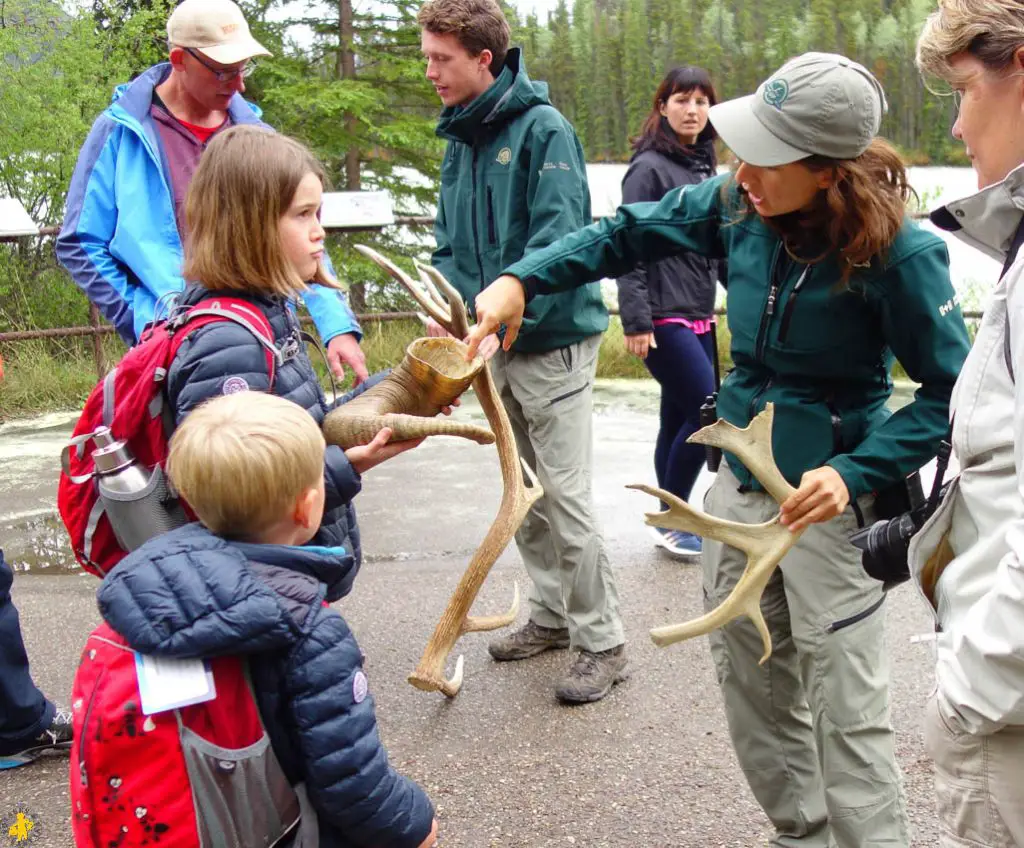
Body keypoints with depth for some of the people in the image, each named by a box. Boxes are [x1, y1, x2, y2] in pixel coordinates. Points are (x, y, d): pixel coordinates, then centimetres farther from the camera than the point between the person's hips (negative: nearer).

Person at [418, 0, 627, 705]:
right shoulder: (460, 140, 9)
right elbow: (452, 246, 12)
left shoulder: (543, 128, -13)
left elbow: (558, 239, -23)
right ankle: (552, 613, 32)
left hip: (553, 342, -8)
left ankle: (602, 641, 7)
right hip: (497, 347, 8)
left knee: (566, 495, -5)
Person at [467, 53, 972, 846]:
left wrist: (857, 474, -27)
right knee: (750, 682, 18)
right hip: (739, 480, 6)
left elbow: (949, 391, -16)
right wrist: (521, 278, -8)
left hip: (829, 494, -6)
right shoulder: (738, 205, -7)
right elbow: (628, 234, 5)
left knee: (846, 710, -1)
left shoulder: (898, 252, -21)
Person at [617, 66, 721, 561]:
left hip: (699, 317, 7)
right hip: (663, 319, -7)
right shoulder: (649, 167, -8)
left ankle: (673, 520, 21)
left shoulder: (705, 167, 14)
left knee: (679, 419, 11)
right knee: (708, 410, -11)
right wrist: (636, 320, -18)